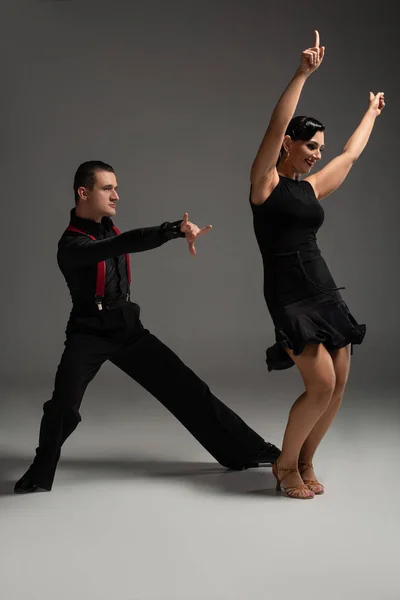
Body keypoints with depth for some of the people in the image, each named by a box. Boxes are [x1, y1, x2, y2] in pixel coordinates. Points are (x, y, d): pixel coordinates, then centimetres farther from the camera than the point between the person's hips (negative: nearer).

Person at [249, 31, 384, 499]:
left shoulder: (312, 189, 15)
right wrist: (302, 74, -19)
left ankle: (304, 462, 21)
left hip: (324, 290, 7)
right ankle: (285, 464, 6)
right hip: (288, 294, -7)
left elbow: (351, 154, 30)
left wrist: (372, 112, 42)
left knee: (337, 387, 3)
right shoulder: (265, 181, -2)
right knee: (321, 384, -15)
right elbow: (276, 126, -16)